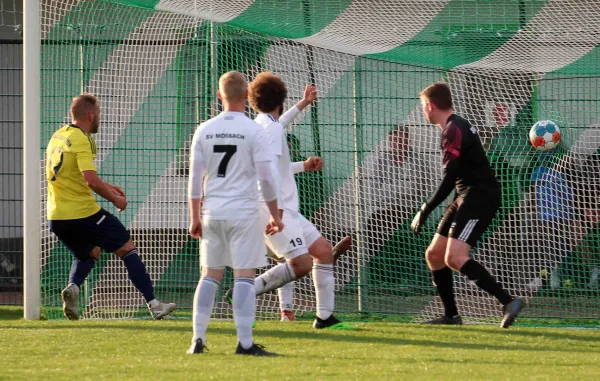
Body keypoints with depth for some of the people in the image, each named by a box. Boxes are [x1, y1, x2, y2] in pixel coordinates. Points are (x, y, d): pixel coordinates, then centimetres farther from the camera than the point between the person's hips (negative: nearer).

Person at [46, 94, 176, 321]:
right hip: (84, 213, -8)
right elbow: (91, 180, -25)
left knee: (88, 254, 29)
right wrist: (114, 198, -10)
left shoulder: (57, 137, 12)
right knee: (128, 251, 5)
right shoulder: (82, 140, -15)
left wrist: (106, 187, 23)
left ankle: (72, 287, -1)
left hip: (57, 217, 8)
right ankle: (154, 305, 3)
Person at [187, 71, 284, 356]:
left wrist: (195, 217, 12)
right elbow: (265, 178, -7)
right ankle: (245, 343, -7)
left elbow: (195, 178, 6)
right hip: (243, 213, -4)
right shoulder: (253, 131, -6)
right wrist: (275, 216, 2)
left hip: (212, 213, 4)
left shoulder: (204, 130, 5)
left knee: (210, 275, 12)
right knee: (244, 276, -3)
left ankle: (198, 339, 8)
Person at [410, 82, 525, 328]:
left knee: (454, 258, -22)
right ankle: (451, 315, 17)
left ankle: (509, 301, -27)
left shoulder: (453, 130, -14)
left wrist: (425, 212, -16)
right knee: (434, 255, 11)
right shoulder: (458, 126, 17)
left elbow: (449, 180, -20)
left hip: (480, 196, -10)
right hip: (466, 197, 10)